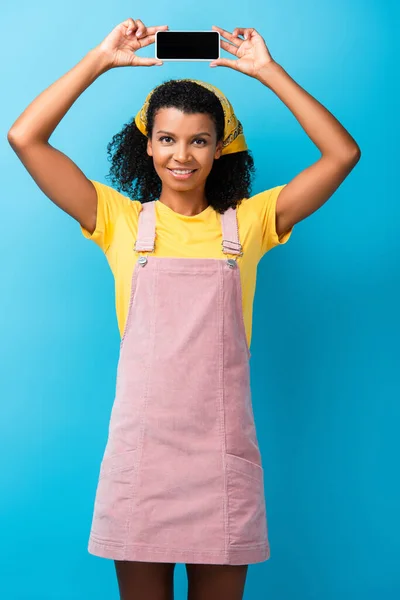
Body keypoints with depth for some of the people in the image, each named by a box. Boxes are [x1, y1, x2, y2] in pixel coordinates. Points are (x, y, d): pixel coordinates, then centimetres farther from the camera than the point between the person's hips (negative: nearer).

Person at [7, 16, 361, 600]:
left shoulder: (247, 223, 6)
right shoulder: (120, 221, 4)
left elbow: (342, 153, -1)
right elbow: (25, 138, -1)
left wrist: (267, 70, -1)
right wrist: (101, 58, -1)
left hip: (224, 450, 1)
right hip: (140, 446, 0)